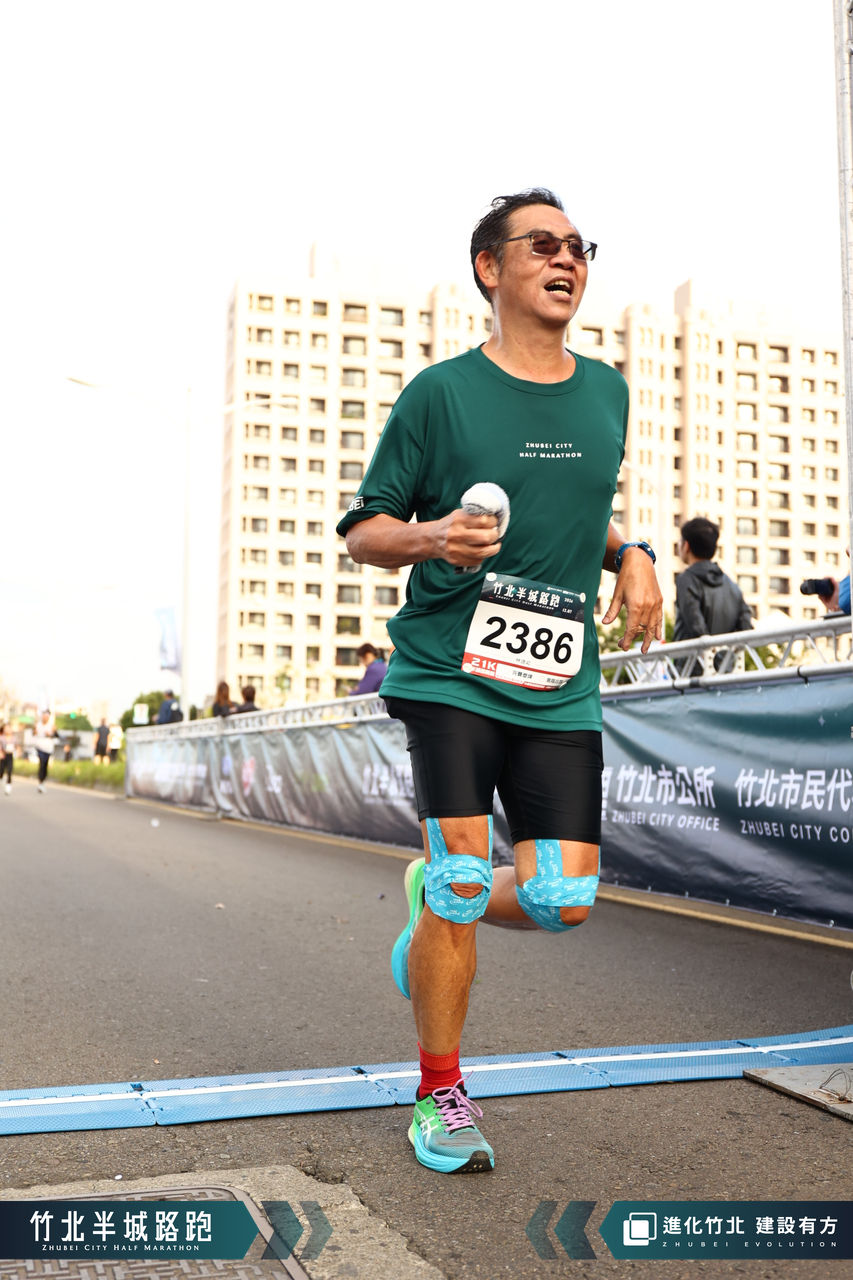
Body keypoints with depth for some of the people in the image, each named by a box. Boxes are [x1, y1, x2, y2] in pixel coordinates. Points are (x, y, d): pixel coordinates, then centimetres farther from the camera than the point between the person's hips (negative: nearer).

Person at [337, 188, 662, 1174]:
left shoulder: (606, 393, 13)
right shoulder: (441, 392, -1)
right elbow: (362, 531, 3)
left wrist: (629, 559, 7)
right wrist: (433, 538, -18)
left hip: (560, 687, 5)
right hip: (449, 672, -4)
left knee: (563, 899, -2)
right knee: (464, 885, -6)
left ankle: (434, 896, 32)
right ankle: (440, 1098, 17)